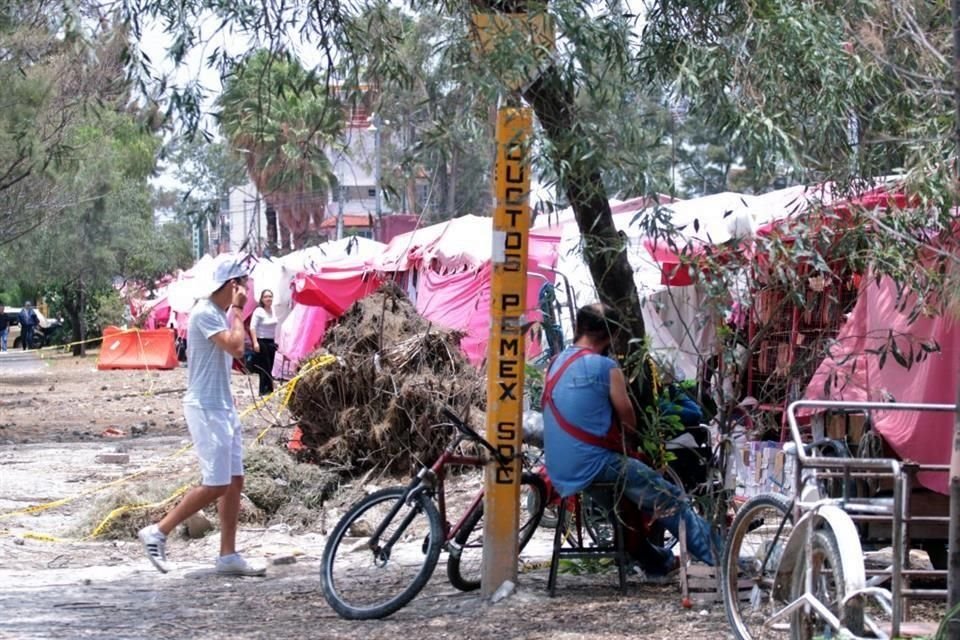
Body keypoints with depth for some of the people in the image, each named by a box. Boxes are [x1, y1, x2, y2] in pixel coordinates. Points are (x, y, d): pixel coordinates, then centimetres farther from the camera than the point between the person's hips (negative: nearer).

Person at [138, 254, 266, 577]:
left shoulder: (223, 313, 14)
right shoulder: (205, 313, -15)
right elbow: (236, 346, -26)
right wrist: (237, 310, -17)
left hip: (224, 408, 10)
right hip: (206, 408, -10)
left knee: (234, 482, 8)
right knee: (216, 484, -10)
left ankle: (228, 556, 11)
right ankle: (158, 532, -2)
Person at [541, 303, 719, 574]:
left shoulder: (556, 364, 10)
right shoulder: (606, 367, -12)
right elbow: (629, 422, -5)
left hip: (559, 470, 8)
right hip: (593, 465, -8)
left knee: (625, 494, 31)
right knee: (670, 499, 3)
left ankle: (657, 560, 39)